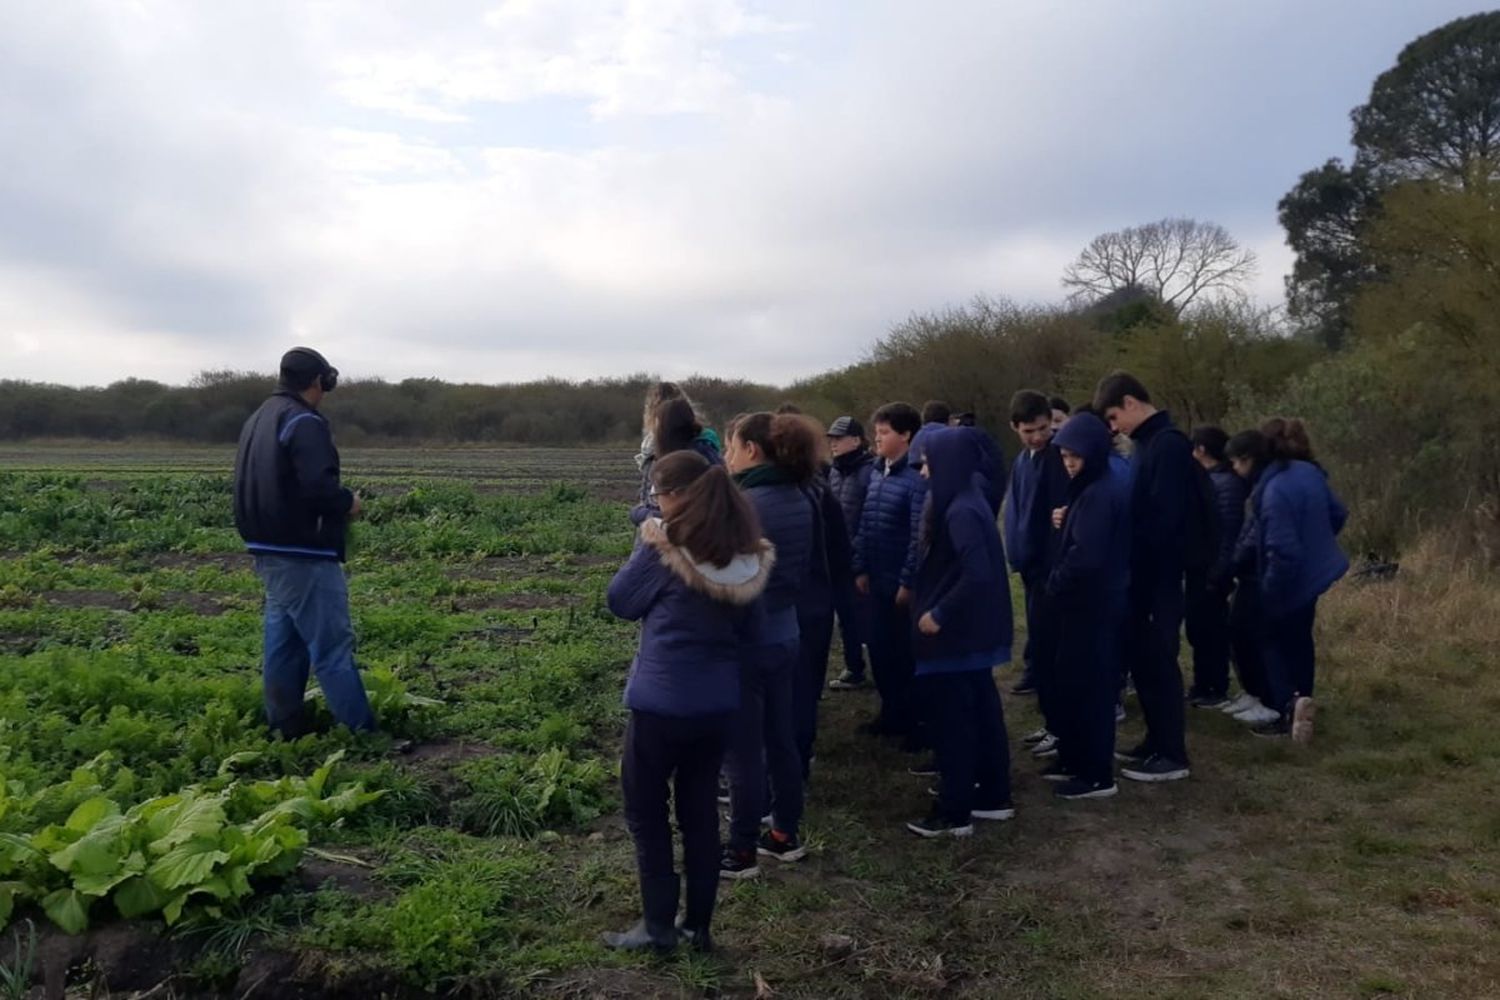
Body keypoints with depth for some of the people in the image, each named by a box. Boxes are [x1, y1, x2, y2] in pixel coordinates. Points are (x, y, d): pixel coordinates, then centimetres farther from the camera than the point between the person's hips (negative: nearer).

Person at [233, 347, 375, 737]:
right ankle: (364, 731, -2)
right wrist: (348, 502, -7)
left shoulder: (256, 421, 15)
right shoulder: (304, 423, -15)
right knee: (332, 644, -6)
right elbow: (319, 487, -27)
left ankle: (286, 727, 20)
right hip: (304, 555, -9)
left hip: (268, 551, 9)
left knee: (283, 642, 14)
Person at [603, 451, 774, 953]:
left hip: (661, 700, -6)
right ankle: (698, 924, 26)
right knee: (700, 809, 17)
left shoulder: (665, 545, -17)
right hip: (719, 702, 6)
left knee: (646, 810, 11)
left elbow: (621, 601, -4)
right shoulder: (749, 554, 0)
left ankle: (658, 926, 16)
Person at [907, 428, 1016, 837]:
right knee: (981, 713, 17)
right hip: (972, 630, 10)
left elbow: (977, 575, -29)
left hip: (954, 635, -10)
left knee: (951, 722, 0)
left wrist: (938, 614, -20)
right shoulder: (966, 501, 9)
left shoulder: (959, 512, -21)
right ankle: (994, 797, 28)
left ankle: (954, 814, 10)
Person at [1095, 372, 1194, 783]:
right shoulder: (1148, 443, 14)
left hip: (1157, 576, -9)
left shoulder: (1169, 445, -16)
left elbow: (1165, 518, -23)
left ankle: (1173, 755, 8)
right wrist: (1133, 567, 9)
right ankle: (1157, 742, 26)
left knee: (1158, 661, -2)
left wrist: (1145, 571, -18)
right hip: (1143, 573, 9)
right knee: (1143, 659, 15)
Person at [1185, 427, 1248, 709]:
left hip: (1213, 569, -8)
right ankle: (1202, 686, 25)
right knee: (1197, 626, 14)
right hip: (1199, 566, 8)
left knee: (1212, 628, 1)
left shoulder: (1227, 483, -15)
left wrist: (1218, 574, -18)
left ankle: (1218, 691, 13)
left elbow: (1230, 532, -18)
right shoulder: (1204, 479, 10)